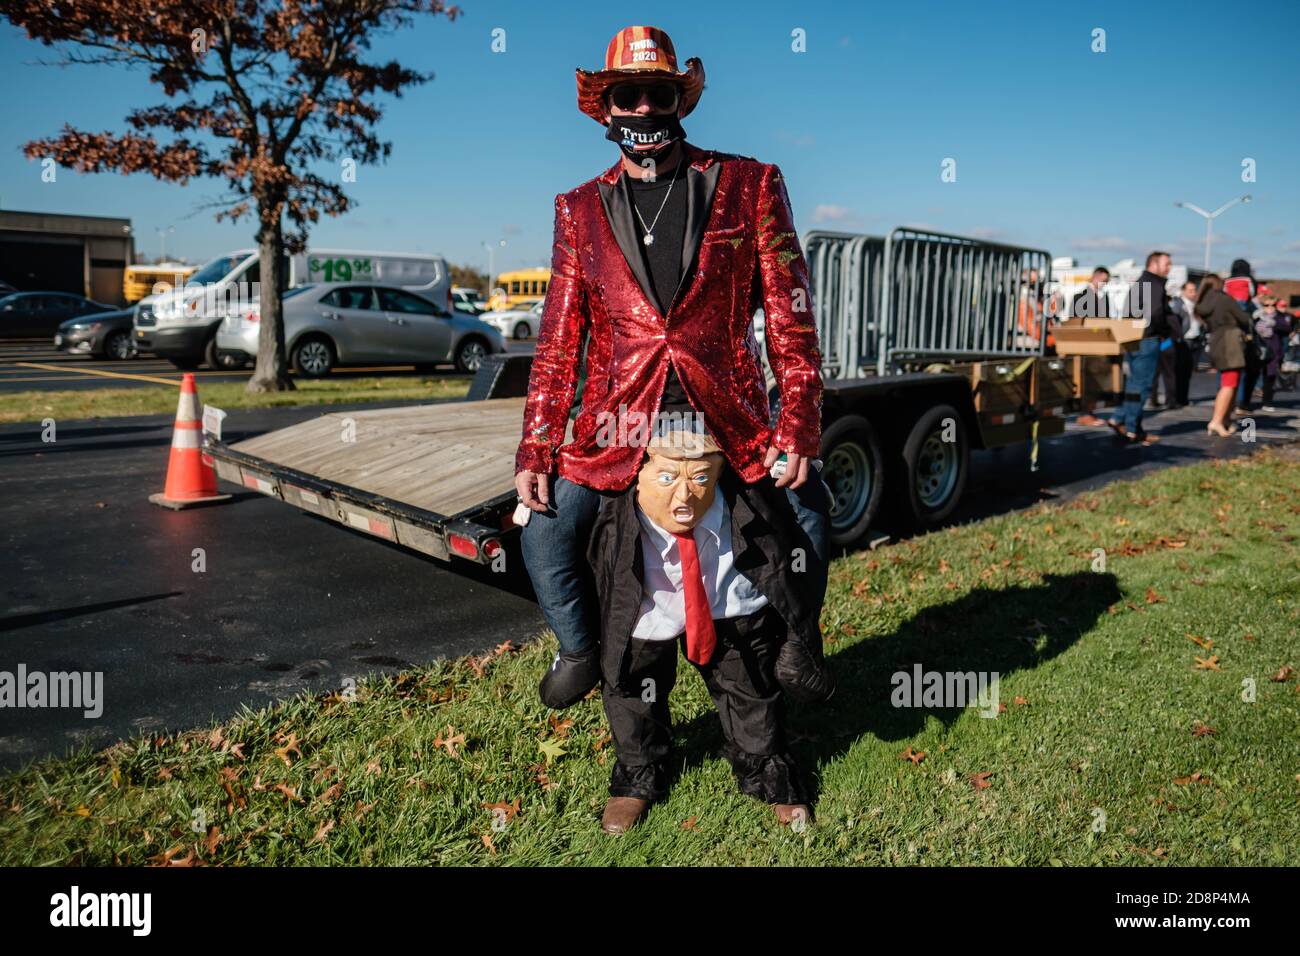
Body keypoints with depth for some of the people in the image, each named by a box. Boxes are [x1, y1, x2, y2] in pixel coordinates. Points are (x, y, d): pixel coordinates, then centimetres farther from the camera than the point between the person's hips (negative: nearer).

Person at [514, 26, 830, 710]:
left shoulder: (750, 186, 5)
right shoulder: (581, 210, 10)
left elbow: (791, 316, 2)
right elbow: (558, 342, 8)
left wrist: (798, 428, -7)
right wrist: (535, 450, 0)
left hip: (731, 420, 0)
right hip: (616, 422, 1)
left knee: (807, 511, -6)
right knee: (542, 531, -9)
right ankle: (581, 649, 21)